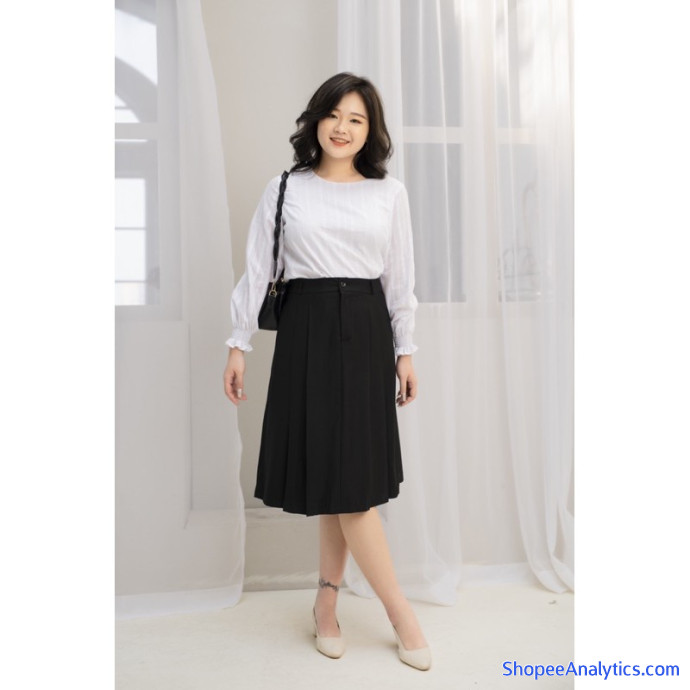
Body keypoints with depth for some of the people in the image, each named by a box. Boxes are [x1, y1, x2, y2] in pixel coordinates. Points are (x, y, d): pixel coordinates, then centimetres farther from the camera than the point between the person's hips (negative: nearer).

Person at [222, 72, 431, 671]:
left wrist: (405, 351, 6)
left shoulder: (390, 193, 9)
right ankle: (401, 611, 10)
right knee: (335, 474, -3)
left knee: (352, 473, 3)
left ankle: (327, 601, 21)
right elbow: (258, 270, 5)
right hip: (307, 331, -1)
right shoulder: (285, 189, 6)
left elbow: (401, 278, 9)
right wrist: (239, 344, 1)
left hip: (366, 332, 2)